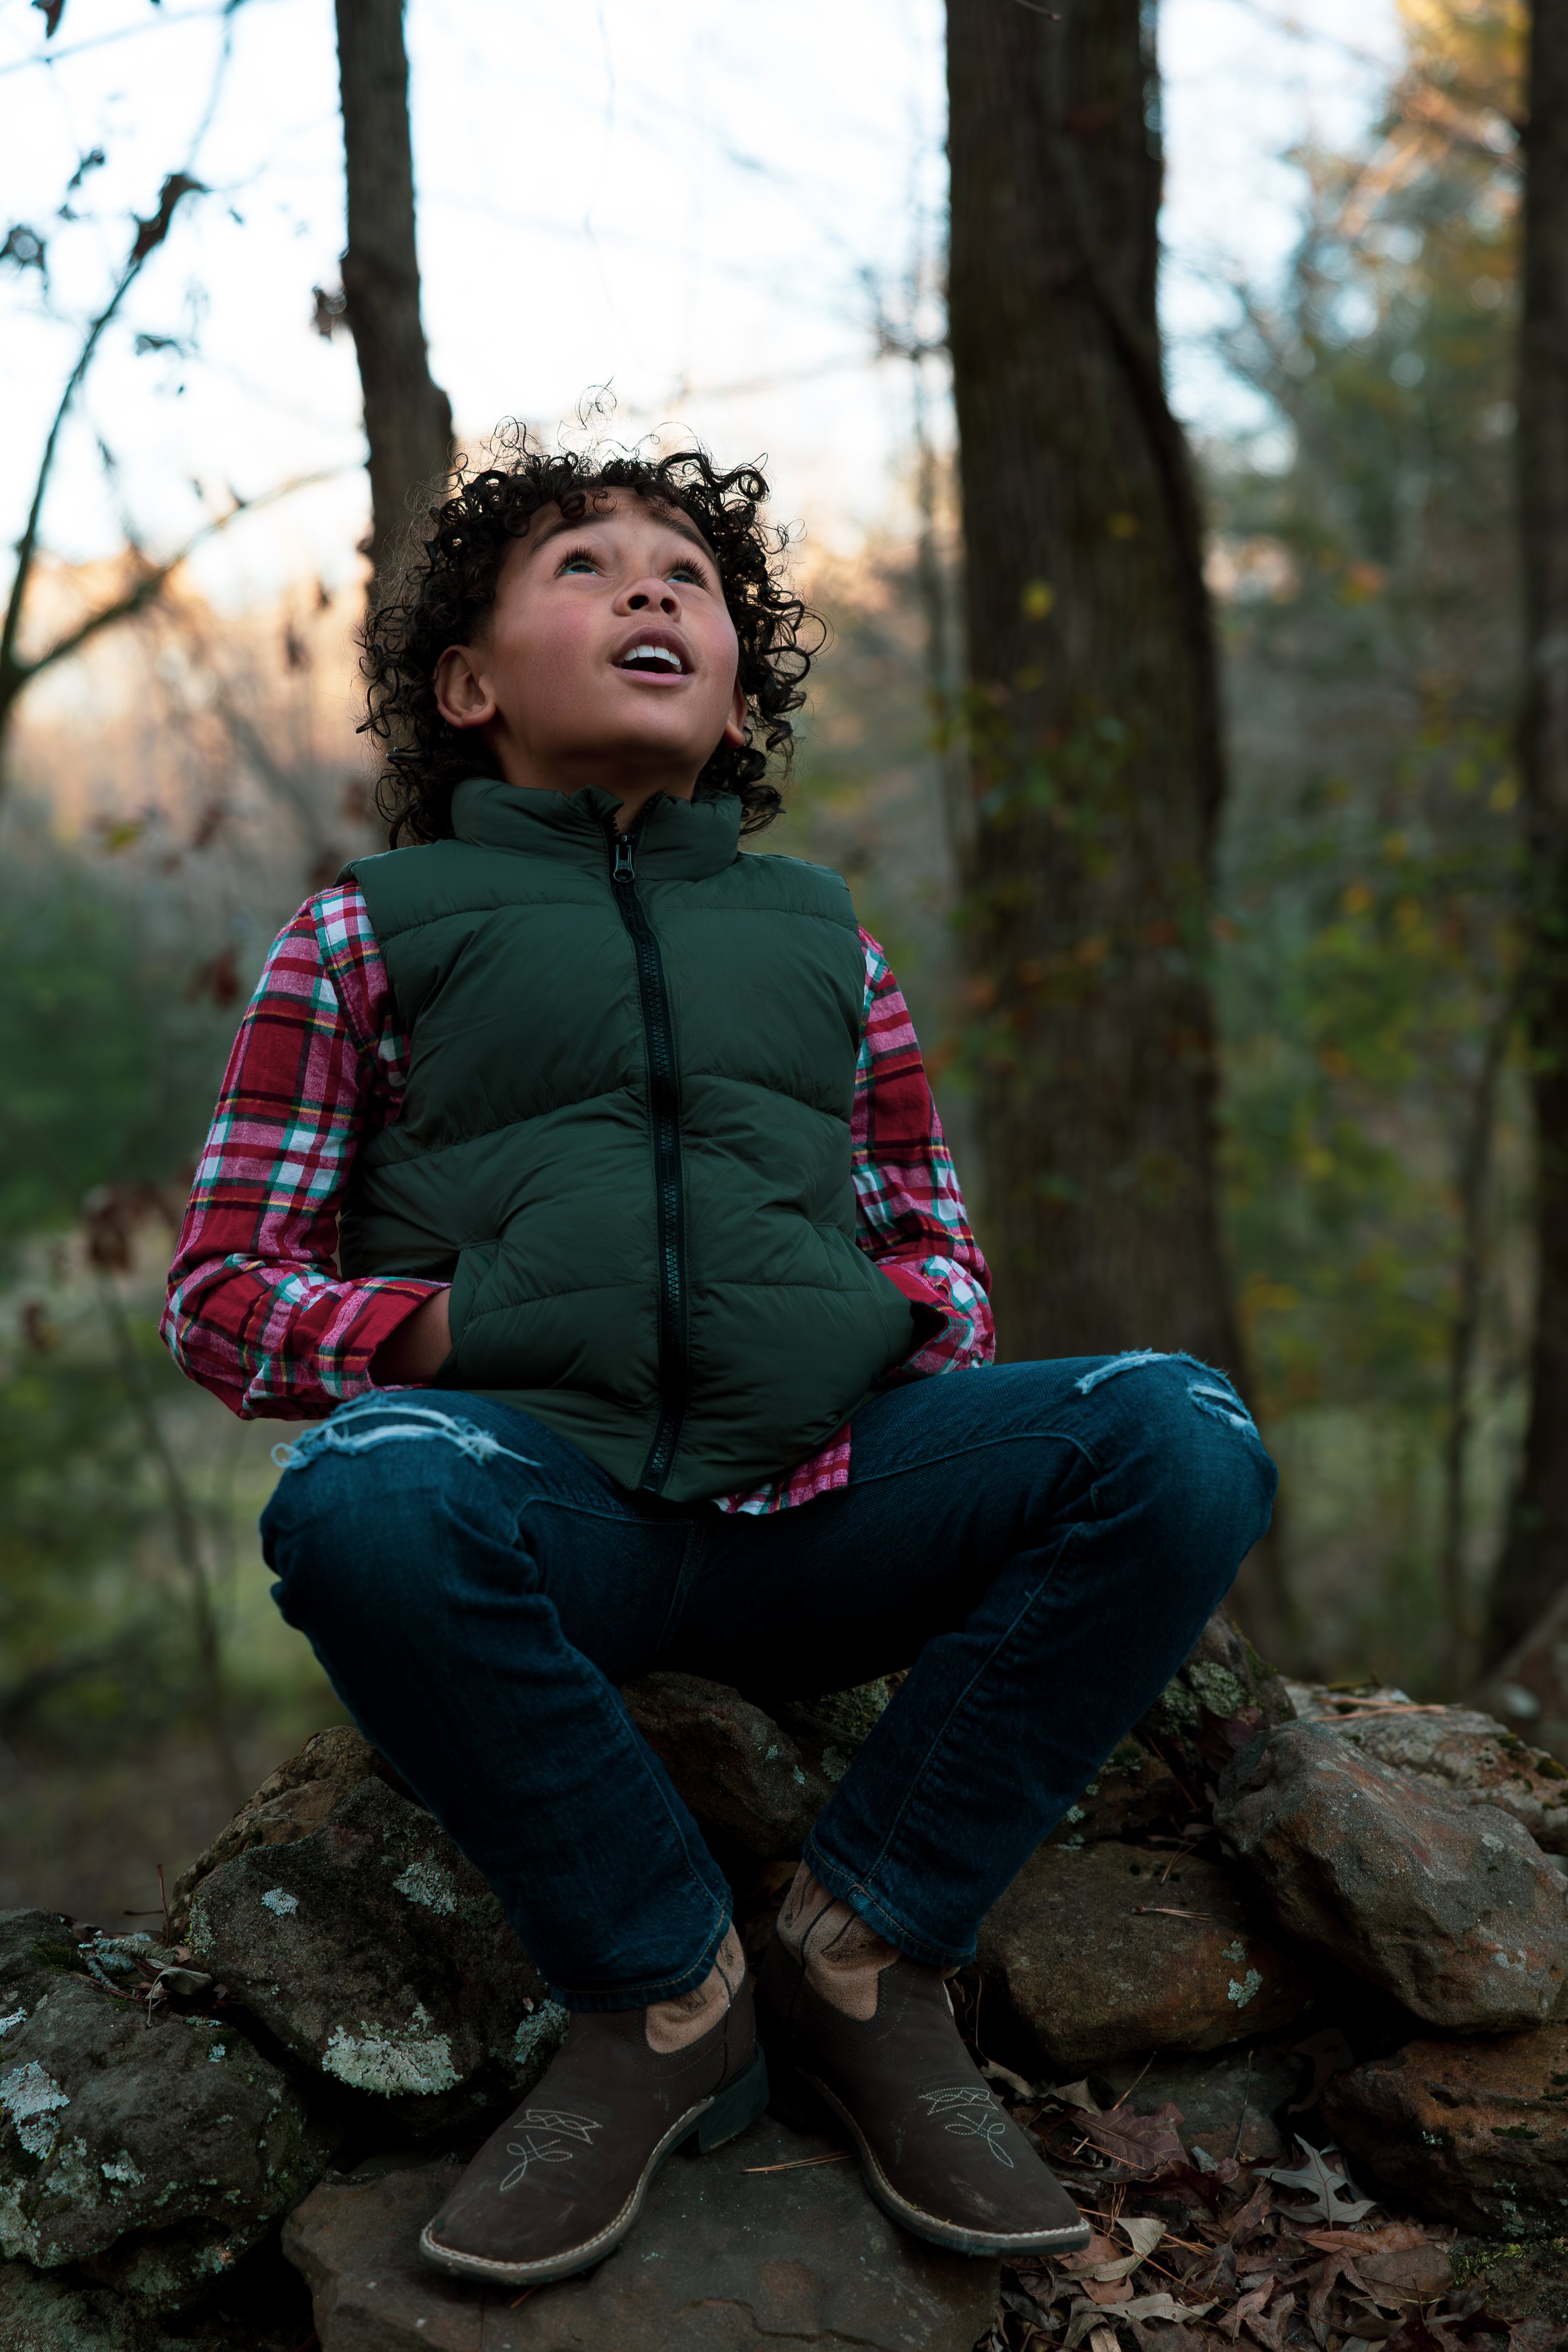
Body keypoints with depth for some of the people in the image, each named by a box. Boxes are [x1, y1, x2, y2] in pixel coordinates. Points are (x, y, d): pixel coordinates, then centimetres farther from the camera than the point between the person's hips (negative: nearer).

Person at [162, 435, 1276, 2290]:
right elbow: (220, 1292, 10)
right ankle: (664, 1999, -15)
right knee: (364, 1496, -38)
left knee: (1180, 1435, -23)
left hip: (809, 1500, 3)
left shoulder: (818, 937, 25)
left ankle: (868, 1955, -11)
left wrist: (895, 1307, 1)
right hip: (546, 1498, -2)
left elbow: (946, 1260, 26)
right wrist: (451, 1333, -10)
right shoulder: (369, 932, 15)